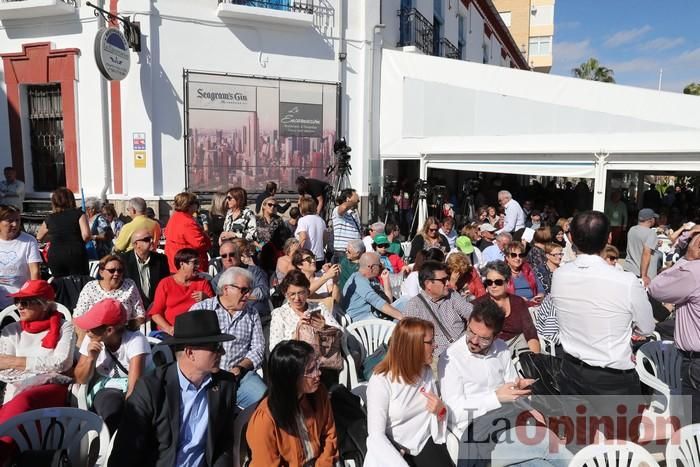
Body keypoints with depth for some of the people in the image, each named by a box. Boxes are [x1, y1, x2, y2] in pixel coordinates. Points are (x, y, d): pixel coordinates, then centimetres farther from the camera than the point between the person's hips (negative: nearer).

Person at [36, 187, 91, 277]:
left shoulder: (49, 219, 10)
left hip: (55, 257, 3)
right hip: (76, 255, -3)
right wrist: (78, 242, 8)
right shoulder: (79, 214, 0)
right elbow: (86, 235, -12)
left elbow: (39, 238, 25)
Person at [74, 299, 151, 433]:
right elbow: (81, 380, 4)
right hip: (105, 392, 3)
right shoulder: (90, 339, -2)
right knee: (109, 401, -32)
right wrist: (91, 358, -14)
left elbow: (135, 384, -26)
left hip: (130, 393, -3)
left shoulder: (135, 341, -19)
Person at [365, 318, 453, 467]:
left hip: (425, 442, 4)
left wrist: (441, 411, -8)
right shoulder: (381, 381, -17)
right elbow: (376, 435, -17)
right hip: (393, 448, -4)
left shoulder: (426, 371, 2)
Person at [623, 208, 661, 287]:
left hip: (627, 269, 7)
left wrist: (655, 243, 32)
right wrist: (644, 276, -24)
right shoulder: (651, 232, -13)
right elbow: (646, 253, -22)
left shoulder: (632, 230, 8)